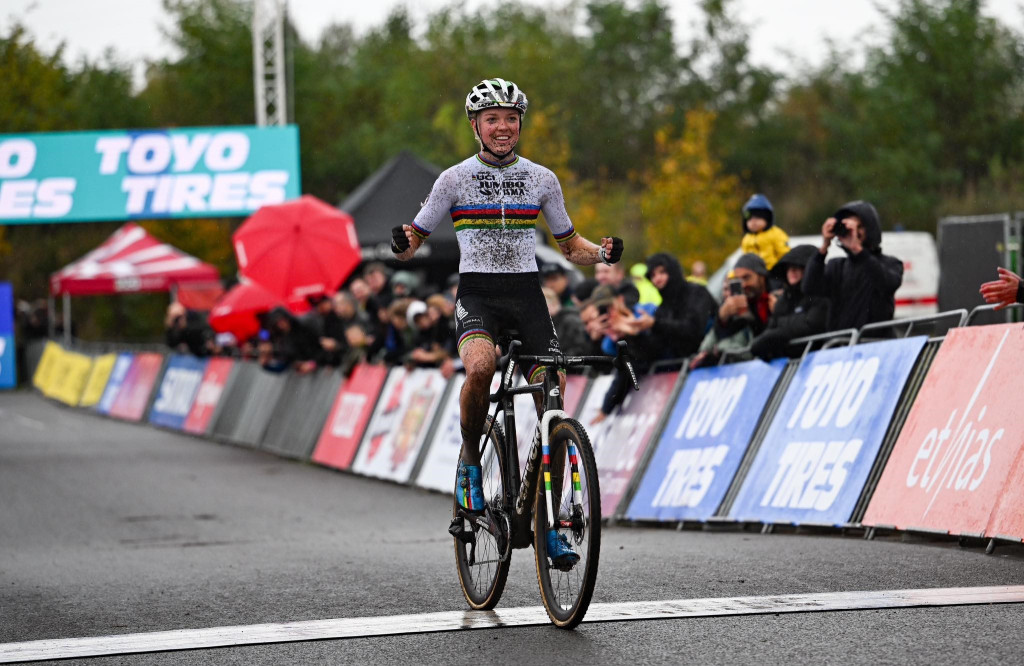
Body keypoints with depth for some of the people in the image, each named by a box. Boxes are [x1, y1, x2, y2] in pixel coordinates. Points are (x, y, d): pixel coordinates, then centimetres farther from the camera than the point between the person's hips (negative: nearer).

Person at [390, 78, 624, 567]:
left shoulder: (542, 179, 8)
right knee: (480, 367, -35)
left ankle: (550, 524, 6)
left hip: (527, 293, 3)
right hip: (477, 293, -2)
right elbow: (413, 243, 6)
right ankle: (470, 463, -8)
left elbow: (569, 246, 16)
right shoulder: (455, 179, 2)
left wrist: (602, 252, -6)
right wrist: (401, 243, -19)